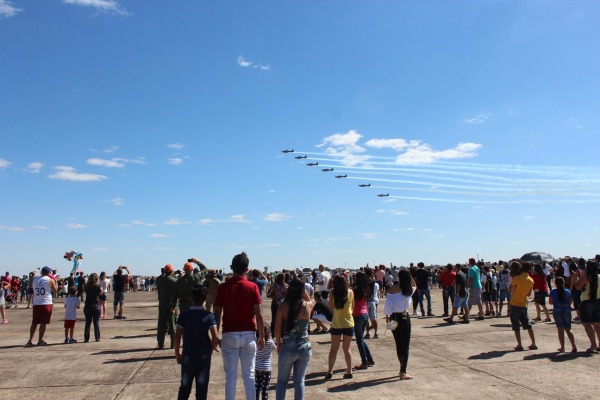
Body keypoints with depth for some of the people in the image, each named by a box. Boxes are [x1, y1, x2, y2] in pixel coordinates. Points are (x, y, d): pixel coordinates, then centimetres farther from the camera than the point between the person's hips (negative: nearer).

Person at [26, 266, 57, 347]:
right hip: (46, 304, -4)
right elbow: (54, 291, 4)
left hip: (36, 304, 4)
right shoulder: (50, 280, -3)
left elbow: (33, 289, 20)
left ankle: (30, 341, 9)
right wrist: (55, 282, 14)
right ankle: (40, 341, 3)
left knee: (34, 323, 11)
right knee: (43, 323, 2)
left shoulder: (35, 279, 10)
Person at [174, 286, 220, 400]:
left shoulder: (184, 315, -5)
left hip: (187, 355, 1)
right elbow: (215, 337, -14)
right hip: (204, 356, -1)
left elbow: (177, 336, -6)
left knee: (185, 386, 15)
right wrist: (213, 347, 5)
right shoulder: (209, 316, -7)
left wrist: (177, 353, 5)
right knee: (202, 386, 7)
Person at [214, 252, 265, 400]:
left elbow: (217, 314, -2)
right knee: (249, 375, 11)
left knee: (231, 376, 8)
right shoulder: (252, 287, -5)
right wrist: (262, 336, 3)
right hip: (249, 334, 1)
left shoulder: (223, 287, -4)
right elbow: (258, 314, -5)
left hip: (229, 335, 0)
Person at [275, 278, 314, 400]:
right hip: (305, 347, 2)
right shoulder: (309, 305, -5)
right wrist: (303, 290, 11)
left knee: (282, 381, 14)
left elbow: (277, 329, -7)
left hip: (288, 348, -2)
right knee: (299, 381, 15)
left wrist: (278, 344, 7)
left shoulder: (283, 306, -11)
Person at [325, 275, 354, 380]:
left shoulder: (333, 293, -9)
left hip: (336, 324, -1)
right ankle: (349, 372, 15)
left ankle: (330, 372, 7)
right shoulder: (350, 292, -5)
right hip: (349, 324, 1)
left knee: (334, 349, 10)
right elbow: (352, 307, 5)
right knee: (346, 349, 14)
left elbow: (331, 307, 1)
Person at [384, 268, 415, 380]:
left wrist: (387, 316, 7)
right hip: (404, 317, -3)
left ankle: (403, 368, 30)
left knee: (398, 344, 16)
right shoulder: (409, 290, -8)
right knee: (405, 345, 4)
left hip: (393, 317, 3)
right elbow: (414, 286, 17)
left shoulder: (393, 289, -6)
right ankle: (403, 372, 0)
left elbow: (388, 304, -5)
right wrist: (409, 276, 9)